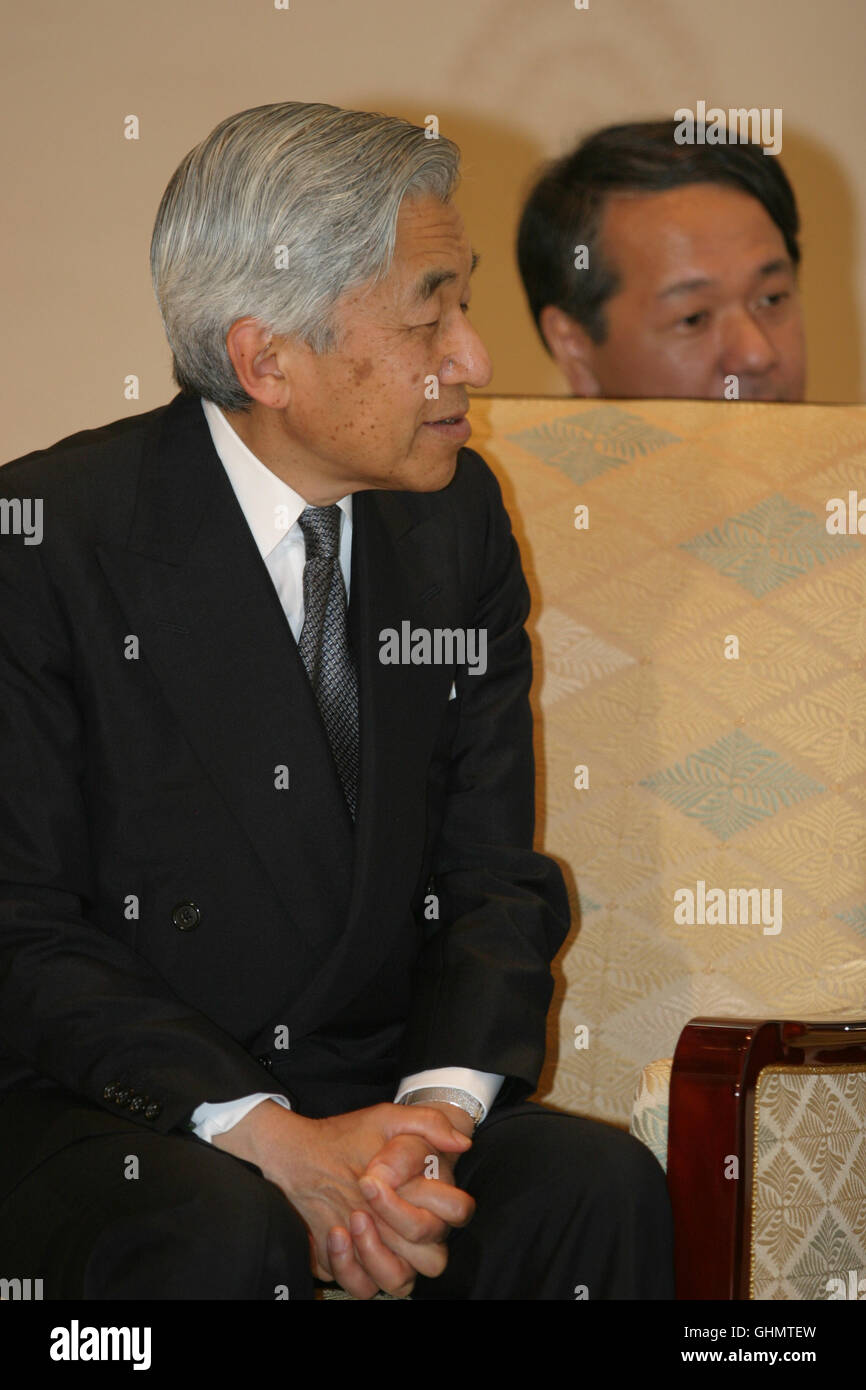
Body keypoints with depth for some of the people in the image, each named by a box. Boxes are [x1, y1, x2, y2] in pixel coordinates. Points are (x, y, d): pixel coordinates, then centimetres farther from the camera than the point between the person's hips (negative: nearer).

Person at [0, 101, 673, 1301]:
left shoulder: (457, 518, 6)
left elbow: (496, 878, 6)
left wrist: (436, 1107, -14)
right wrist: (270, 1139, -22)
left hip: (376, 1097, 5)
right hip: (99, 1113, -4)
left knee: (598, 1182, -23)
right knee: (226, 1234, -35)